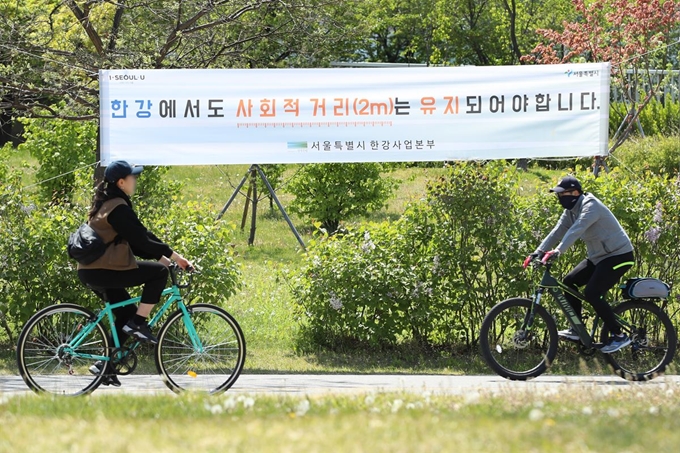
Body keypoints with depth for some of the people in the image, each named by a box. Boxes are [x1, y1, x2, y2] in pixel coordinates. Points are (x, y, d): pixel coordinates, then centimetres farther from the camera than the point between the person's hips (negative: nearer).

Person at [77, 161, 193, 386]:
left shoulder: (107, 204, 17)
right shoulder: (118, 208, -15)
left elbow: (135, 240, 19)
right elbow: (141, 241, -17)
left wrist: (164, 257, 14)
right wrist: (174, 256, -11)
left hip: (91, 271, 10)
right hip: (103, 271, -10)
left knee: (127, 313, 18)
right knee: (159, 272, -9)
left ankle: (105, 365, 18)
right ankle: (138, 323, -6)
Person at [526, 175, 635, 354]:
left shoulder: (590, 207, -23)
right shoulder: (571, 210, 5)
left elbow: (576, 230, -36)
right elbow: (557, 232, 1)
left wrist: (557, 252, -47)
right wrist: (538, 252, -10)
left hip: (619, 256, -10)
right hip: (599, 257, 10)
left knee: (591, 293, -20)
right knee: (569, 281, 5)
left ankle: (619, 336, -10)